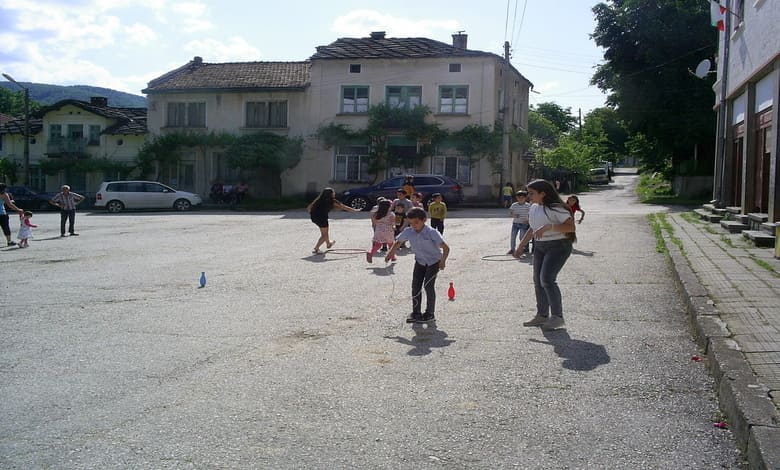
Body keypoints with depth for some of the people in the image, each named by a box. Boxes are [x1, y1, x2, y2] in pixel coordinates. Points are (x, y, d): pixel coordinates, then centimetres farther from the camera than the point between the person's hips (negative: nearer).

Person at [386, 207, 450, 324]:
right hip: (420, 261, 5)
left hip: (434, 261, -5)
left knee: (428, 285, -12)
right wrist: (391, 252, -2)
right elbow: (399, 241, 6)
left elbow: (446, 247, -33)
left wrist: (443, 261, -44)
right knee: (416, 285, 0)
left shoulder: (431, 233, -29)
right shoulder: (408, 232, -14)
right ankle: (416, 312, 11)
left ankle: (430, 314, 1)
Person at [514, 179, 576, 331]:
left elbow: (571, 227, -22)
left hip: (558, 246, -9)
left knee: (547, 279, -19)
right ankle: (542, 315, 22)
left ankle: (557, 317, -10)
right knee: (538, 280, 9)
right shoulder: (533, 208, 9)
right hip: (540, 246, 9)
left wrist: (548, 226, -29)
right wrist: (521, 245, 20)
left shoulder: (556, 208, -16)